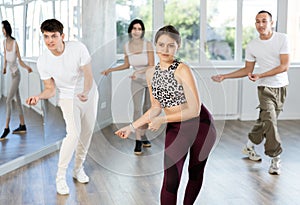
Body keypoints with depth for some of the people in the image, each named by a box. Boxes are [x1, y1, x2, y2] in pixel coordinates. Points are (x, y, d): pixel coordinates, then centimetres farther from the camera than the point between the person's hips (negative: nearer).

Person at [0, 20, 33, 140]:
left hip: (16, 75, -7)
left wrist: (27, 68, -27)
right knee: (17, 100, 13)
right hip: (12, 74, 7)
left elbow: (20, 61, -11)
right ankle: (22, 126, 23)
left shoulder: (15, 44, -18)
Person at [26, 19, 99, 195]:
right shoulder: (43, 61, -19)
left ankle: (78, 168, 32)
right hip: (68, 98, -2)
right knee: (74, 134, -22)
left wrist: (86, 93, -38)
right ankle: (61, 176, -9)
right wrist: (38, 97, -31)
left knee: (86, 134, 10)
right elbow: (51, 89, -10)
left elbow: (88, 76, -18)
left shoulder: (78, 48, -23)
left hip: (89, 93, 2)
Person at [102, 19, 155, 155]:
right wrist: (110, 70, -5)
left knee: (148, 109, 11)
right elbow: (126, 65, 5)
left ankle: (143, 135, 29)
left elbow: (152, 66, -23)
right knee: (137, 109, -13)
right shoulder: (126, 46, -10)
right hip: (137, 81, 1)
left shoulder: (148, 44, -21)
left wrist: (139, 72, -39)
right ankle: (138, 141, -10)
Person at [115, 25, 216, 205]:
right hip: (175, 128, 4)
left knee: (196, 174, 14)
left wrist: (162, 119, -21)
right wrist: (132, 127, 3)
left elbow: (194, 110, -21)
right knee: (171, 179, -9)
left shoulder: (183, 70, -18)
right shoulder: (151, 73, 0)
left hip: (200, 125, -3)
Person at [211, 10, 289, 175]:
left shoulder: (282, 39, -6)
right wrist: (224, 76, 2)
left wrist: (259, 76, -20)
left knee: (264, 120, 10)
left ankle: (249, 146, 31)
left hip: (281, 87, 1)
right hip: (265, 87, -1)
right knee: (270, 120, -15)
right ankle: (275, 159, -5)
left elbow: (284, 66, -12)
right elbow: (247, 70, 10)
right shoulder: (252, 46, 0)